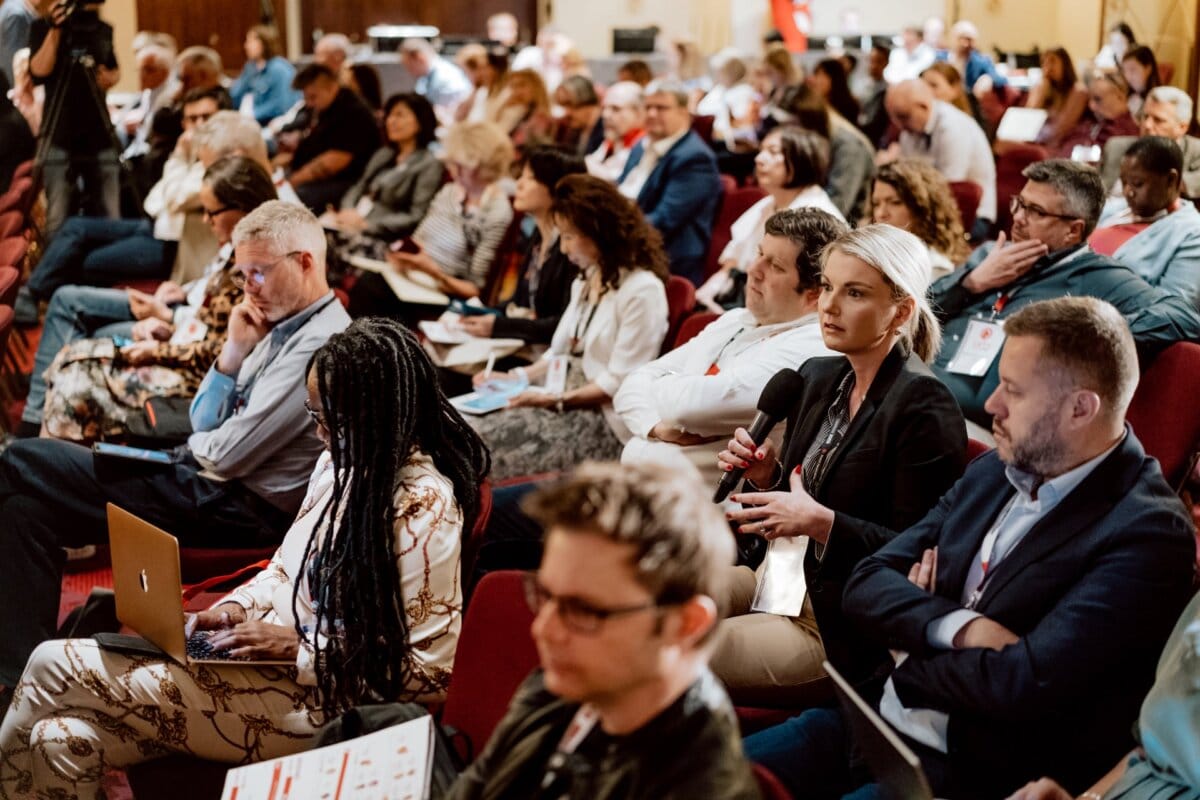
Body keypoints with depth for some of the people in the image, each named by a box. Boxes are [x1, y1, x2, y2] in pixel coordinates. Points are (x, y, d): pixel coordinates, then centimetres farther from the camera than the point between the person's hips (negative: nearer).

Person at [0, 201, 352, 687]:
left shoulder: (322, 343, -17)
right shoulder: (281, 328, 14)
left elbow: (230, 456, -19)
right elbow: (204, 424, 15)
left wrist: (191, 449, 3)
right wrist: (233, 352, -1)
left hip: (238, 509, -10)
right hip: (208, 482, 10)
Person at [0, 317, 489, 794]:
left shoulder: (424, 506, -19)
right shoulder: (342, 461, 7)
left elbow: (431, 672, -20)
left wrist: (297, 645, -19)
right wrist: (236, 608, 1)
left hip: (316, 700, -8)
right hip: (268, 657, 8)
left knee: (53, 668, -8)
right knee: (61, 740, -11)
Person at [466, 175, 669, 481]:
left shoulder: (641, 290, -14)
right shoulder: (587, 280, 16)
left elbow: (620, 382, -17)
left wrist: (555, 399, -19)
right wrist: (520, 376, 2)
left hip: (605, 418, -9)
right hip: (568, 396, 9)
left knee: (488, 440, -24)